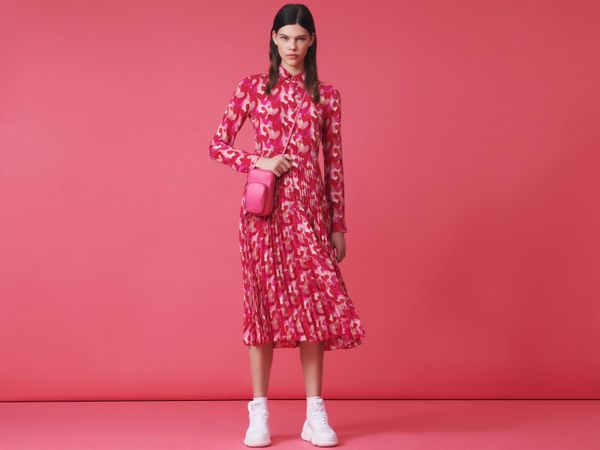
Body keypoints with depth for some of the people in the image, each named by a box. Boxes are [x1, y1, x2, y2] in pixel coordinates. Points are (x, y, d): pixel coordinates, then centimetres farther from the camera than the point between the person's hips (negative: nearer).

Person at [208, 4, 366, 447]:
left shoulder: (327, 95, 8)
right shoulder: (252, 87, 5)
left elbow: (334, 162, 8)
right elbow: (218, 145, 6)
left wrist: (339, 225, 5)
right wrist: (258, 161, -11)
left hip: (310, 208, 1)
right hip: (265, 207, -1)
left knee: (315, 303, -1)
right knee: (265, 302, 1)